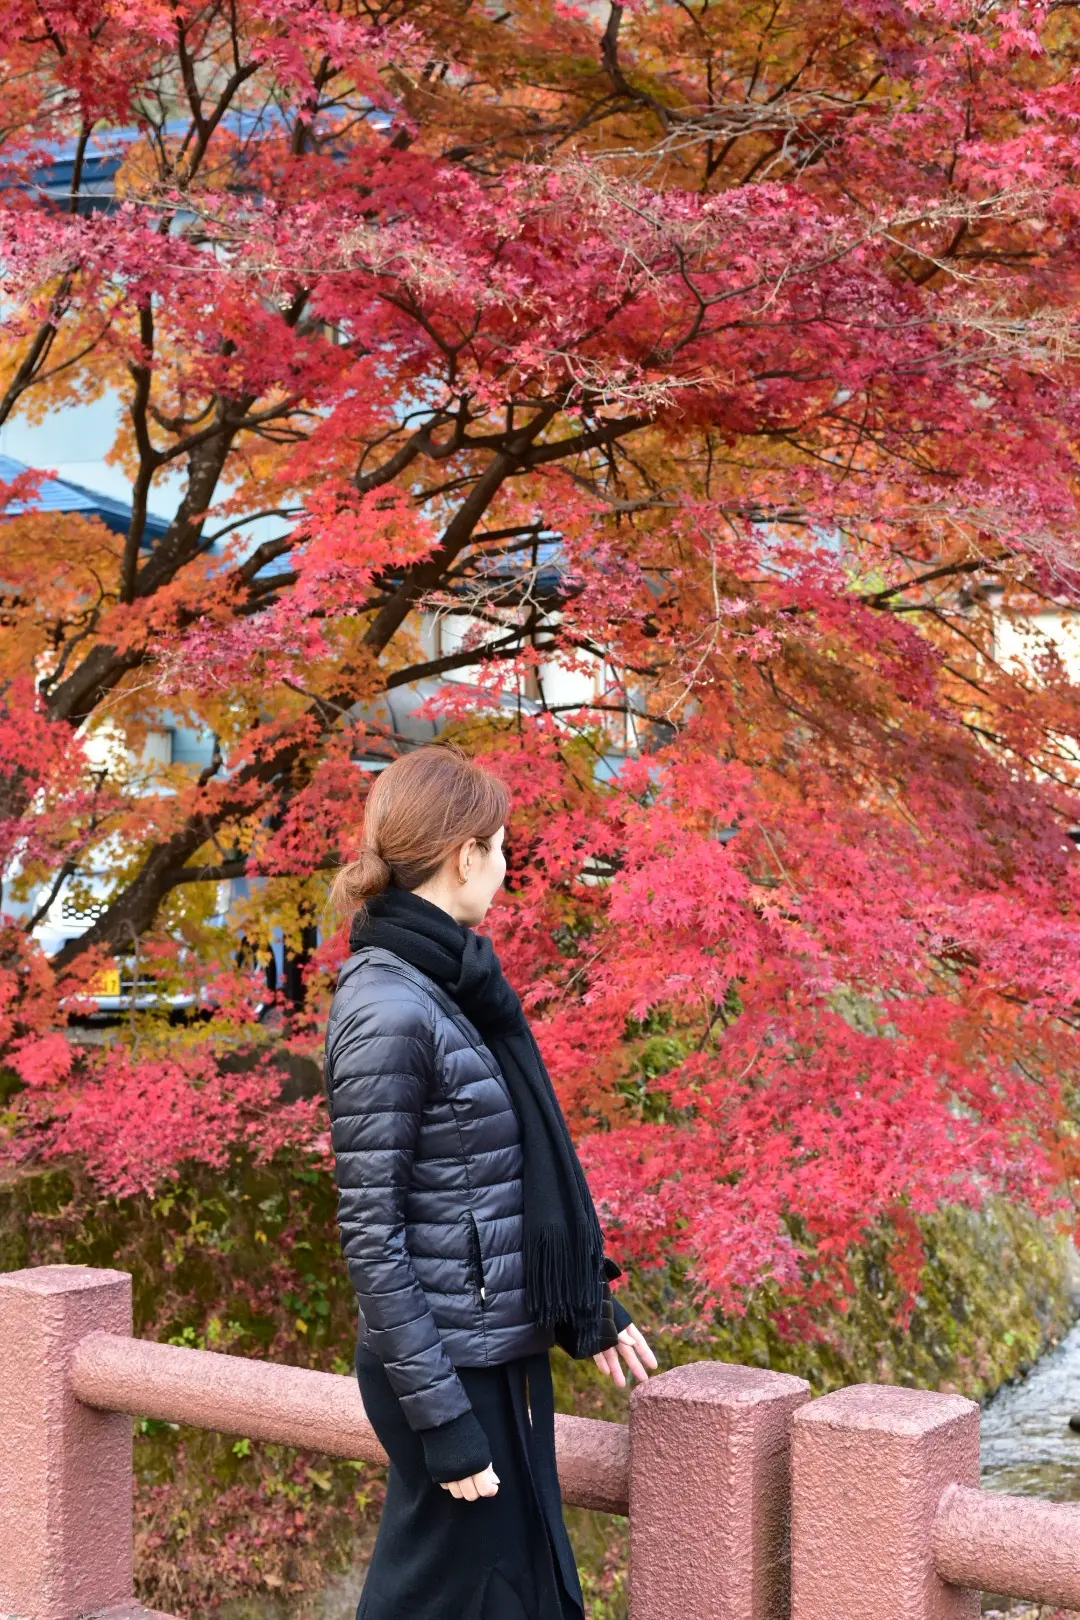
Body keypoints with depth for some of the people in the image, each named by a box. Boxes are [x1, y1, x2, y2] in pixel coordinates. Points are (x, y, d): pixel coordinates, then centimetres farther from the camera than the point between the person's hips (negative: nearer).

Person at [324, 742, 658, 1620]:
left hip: (506, 1345, 9)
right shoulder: (388, 1010, -19)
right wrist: (441, 1415, -19)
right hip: (451, 1364, -9)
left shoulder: (459, 981, 8)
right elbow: (371, 1234, -20)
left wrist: (591, 1300, 16)